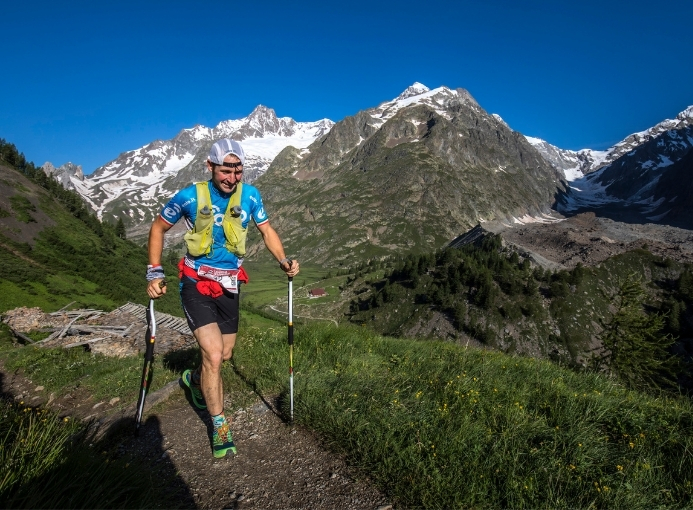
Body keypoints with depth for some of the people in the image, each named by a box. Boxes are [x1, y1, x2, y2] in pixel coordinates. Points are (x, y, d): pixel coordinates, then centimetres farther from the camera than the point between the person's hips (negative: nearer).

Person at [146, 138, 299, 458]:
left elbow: (266, 230, 6)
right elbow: (158, 228, 2)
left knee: (224, 355, 15)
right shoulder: (190, 196, -12)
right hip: (196, 286, -4)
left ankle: (194, 379, 50)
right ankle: (220, 428, 6)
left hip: (229, 286, 4)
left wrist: (284, 260, -11)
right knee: (213, 355, -15)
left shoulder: (249, 195, -5)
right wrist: (154, 273, -4)